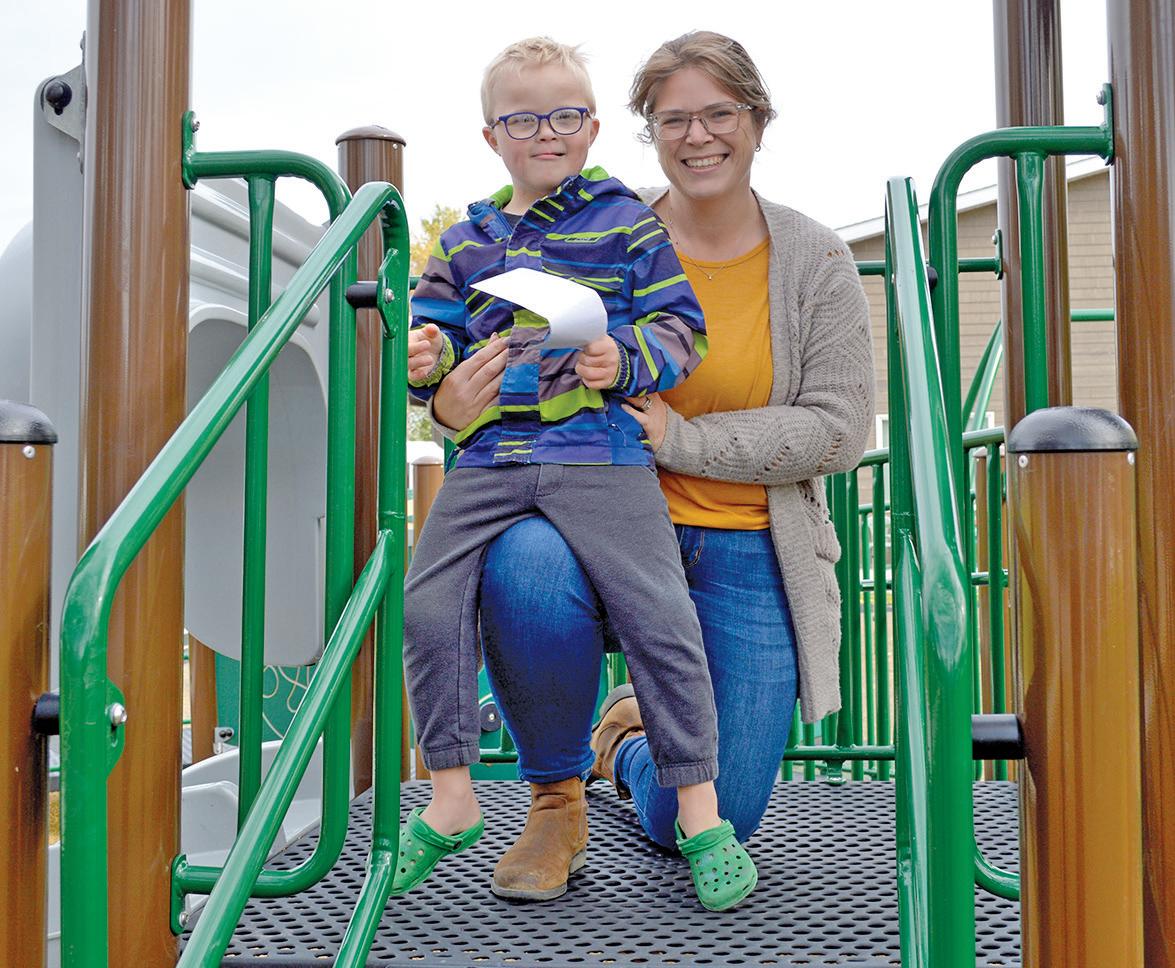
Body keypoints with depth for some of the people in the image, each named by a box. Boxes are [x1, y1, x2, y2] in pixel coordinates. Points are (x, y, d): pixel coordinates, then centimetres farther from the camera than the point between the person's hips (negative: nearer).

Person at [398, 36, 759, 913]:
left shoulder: (628, 223, 9)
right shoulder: (467, 242, 19)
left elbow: (680, 330, 4)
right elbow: (439, 334, 21)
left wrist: (627, 359, -15)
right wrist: (425, 361, -2)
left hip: (601, 451, -3)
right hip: (488, 455, 4)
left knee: (658, 613, -12)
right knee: (428, 607, -5)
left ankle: (700, 809, 4)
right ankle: (451, 799, 12)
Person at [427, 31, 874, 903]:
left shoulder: (816, 261, 1)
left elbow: (838, 430, -5)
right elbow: (523, 373, 2)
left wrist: (682, 438, -17)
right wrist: (453, 404, -23)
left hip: (747, 551, 1)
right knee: (525, 564, -38)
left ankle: (632, 740, 38)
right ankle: (555, 796, -8)